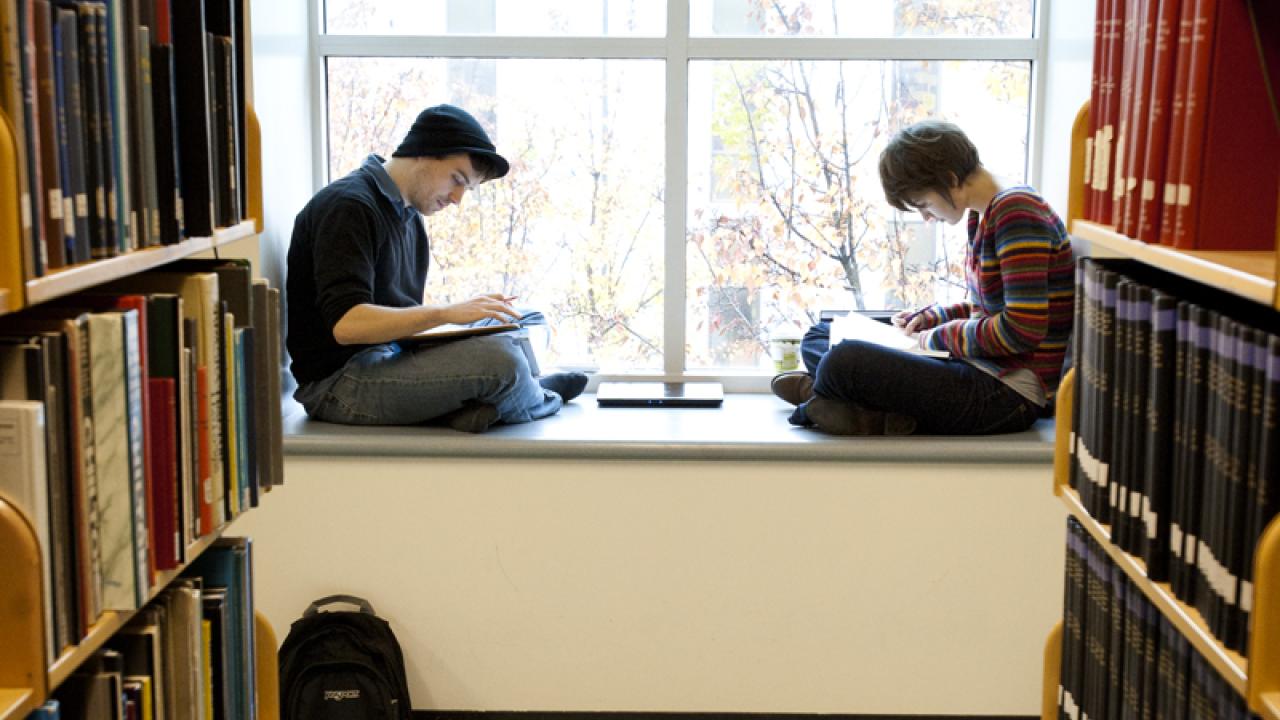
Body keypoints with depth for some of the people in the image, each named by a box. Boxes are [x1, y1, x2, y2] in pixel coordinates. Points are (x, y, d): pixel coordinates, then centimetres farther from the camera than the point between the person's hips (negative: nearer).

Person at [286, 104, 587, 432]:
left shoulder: (408, 214, 16)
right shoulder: (348, 205, -15)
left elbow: (401, 309, 14)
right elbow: (345, 323, -26)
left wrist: (472, 312, -3)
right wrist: (446, 313, -29)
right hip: (338, 382, -10)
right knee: (498, 359, -23)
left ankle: (467, 403, -11)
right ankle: (538, 401, 9)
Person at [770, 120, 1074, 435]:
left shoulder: (1016, 211, -16)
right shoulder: (982, 215, 14)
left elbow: (1024, 329, -23)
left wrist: (941, 336, -12)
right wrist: (929, 317, 11)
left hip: (1010, 394, -11)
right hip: (981, 369, 11)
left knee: (845, 360, -30)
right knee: (819, 336, 14)